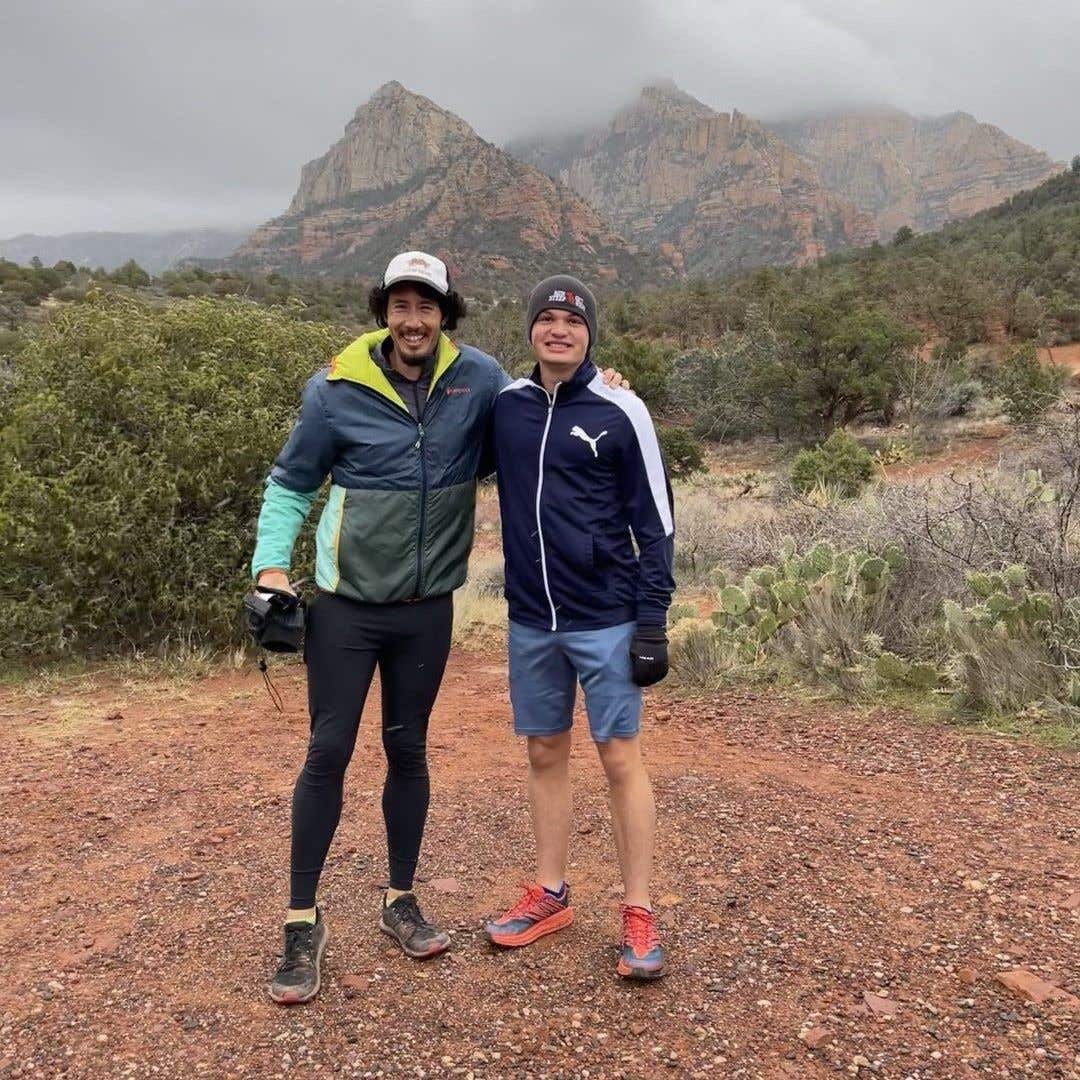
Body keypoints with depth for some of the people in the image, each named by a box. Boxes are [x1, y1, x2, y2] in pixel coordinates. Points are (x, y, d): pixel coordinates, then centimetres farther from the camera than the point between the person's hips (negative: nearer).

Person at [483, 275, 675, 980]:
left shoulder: (621, 413, -6)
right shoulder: (505, 405, 5)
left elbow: (654, 521, -5)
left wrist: (653, 621, -9)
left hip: (606, 621, -4)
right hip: (530, 619, 4)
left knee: (621, 758, 2)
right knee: (545, 754, 13)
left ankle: (639, 914, 15)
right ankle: (550, 895, 29)